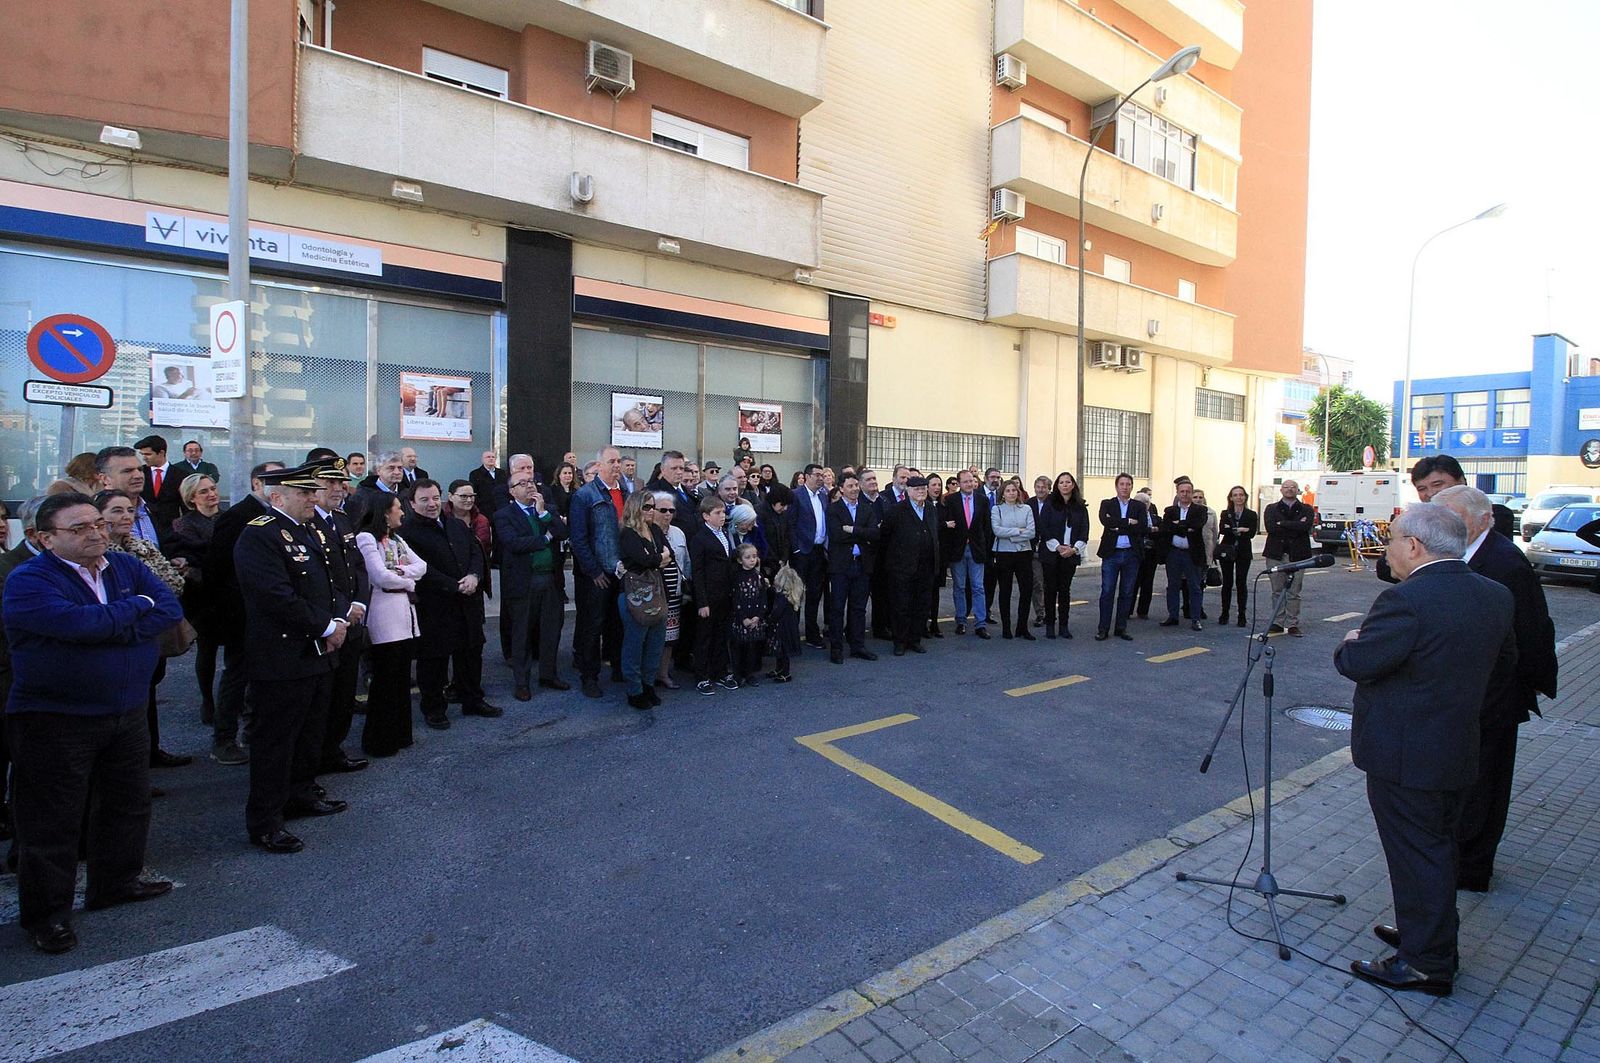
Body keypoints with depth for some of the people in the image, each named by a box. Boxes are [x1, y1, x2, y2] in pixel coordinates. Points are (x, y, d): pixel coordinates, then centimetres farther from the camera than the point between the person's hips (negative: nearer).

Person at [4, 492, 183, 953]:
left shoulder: (127, 567, 4)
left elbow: (170, 609, -8)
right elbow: (78, 624, -29)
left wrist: (108, 624, -20)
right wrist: (136, 607, -13)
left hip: (127, 714, 6)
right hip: (54, 720, -6)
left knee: (129, 802, 18)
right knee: (52, 820, 5)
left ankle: (117, 881, 36)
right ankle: (46, 912, 21)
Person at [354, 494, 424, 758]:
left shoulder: (397, 539, 18)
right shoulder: (366, 538, -7)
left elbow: (421, 565, 8)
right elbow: (380, 576, -16)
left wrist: (401, 572, -10)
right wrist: (409, 581, 0)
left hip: (405, 613, 8)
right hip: (384, 616, -8)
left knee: (402, 677, 11)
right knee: (385, 679, -1)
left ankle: (399, 734, 21)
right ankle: (379, 741, 10)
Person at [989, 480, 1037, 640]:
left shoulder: (1026, 509, 7)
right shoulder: (996, 509, 3)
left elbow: (1032, 532, -5)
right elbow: (997, 531, -12)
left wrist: (1009, 535, -10)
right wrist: (1019, 530, -10)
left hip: (1024, 553, 2)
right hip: (1004, 553, -2)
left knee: (1027, 590, -1)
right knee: (1005, 591, 5)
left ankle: (1023, 627, 12)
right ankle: (1006, 628, 14)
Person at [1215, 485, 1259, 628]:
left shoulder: (1251, 515, 4)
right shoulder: (1225, 514, 7)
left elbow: (1251, 533, -8)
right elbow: (1222, 530, -9)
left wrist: (1231, 530, -13)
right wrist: (1239, 530, -17)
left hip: (1243, 553, -1)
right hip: (1226, 551, 1)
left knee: (1241, 583, -1)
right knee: (1227, 583, 4)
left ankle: (1241, 616, 6)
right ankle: (1224, 613, 12)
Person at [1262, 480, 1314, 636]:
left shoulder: (1306, 510, 8)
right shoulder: (1271, 509, 10)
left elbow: (1305, 527, -13)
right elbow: (1270, 527, -9)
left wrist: (1282, 524, -9)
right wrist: (1295, 526, -9)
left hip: (1297, 555, -1)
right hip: (1276, 554, 1)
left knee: (1294, 592, 0)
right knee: (1277, 591, 5)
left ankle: (1292, 624, 7)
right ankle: (1278, 623, 12)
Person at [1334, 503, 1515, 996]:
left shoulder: (1407, 600, -25)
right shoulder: (1495, 596, 3)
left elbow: (1356, 663, -22)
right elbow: (1505, 656, 16)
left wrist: (1351, 641, -3)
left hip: (1404, 755, -8)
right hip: (1459, 748, 8)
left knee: (1417, 854, 4)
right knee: (1436, 848, 22)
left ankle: (1426, 964, 17)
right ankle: (1426, 933, 38)